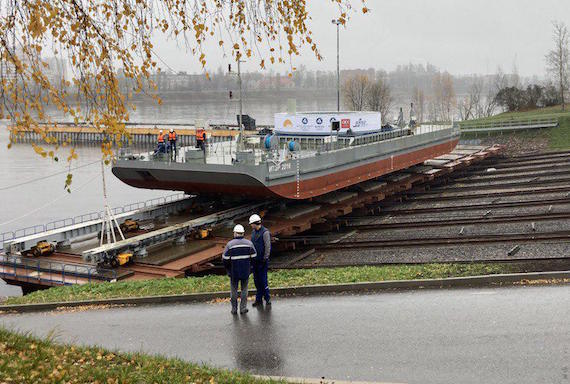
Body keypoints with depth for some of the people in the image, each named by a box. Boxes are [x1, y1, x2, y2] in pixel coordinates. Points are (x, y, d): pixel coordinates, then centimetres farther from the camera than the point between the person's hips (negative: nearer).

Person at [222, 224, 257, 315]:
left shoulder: (230, 244, -12)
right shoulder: (249, 243, -4)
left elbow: (225, 259, -10)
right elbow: (254, 257, -3)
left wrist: (228, 270, 8)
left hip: (234, 272, -1)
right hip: (246, 271, 2)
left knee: (234, 290, 13)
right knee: (244, 289, 15)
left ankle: (234, 309, 19)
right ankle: (243, 308, 16)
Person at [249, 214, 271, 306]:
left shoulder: (265, 232, -12)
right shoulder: (254, 232, 12)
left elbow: (268, 247, -13)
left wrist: (265, 258, -14)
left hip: (262, 260, -8)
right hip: (255, 260, 8)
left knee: (263, 279, -6)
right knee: (256, 279, 10)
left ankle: (267, 298, 6)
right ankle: (259, 299, 18)